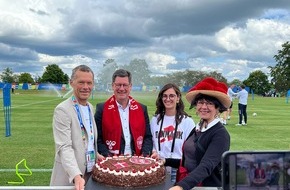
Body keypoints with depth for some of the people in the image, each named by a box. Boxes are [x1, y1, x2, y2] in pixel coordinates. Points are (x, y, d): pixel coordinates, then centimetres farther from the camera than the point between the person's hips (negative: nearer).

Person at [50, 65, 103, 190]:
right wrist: (76, 176, -34)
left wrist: (95, 154, 3)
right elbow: (64, 147, -23)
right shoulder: (62, 110, -16)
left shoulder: (90, 107, 7)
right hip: (70, 178, -7)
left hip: (91, 173, 7)